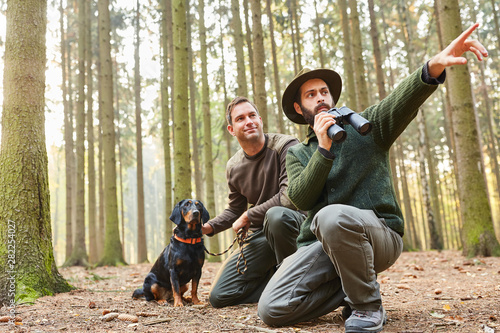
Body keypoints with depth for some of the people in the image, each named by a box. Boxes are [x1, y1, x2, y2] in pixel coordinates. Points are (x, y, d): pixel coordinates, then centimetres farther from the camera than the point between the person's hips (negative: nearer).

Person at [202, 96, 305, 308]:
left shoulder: (286, 146, -14)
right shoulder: (233, 167, 5)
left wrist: (249, 216, -15)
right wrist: (209, 227, 0)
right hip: (260, 235, 5)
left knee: (276, 215, -43)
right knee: (219, 297, -4)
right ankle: (275, 275, 15)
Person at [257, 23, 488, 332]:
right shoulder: (296, 153, 16)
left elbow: (401, 102, -14)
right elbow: (301, 199, -3)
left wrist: (434, 67, -35)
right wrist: (324, 149, -15)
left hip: (378, 233, -3)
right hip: (320, 242, 4)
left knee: (332, 217, -40)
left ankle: (368, 305, -13)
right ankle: (351, 287, 8)